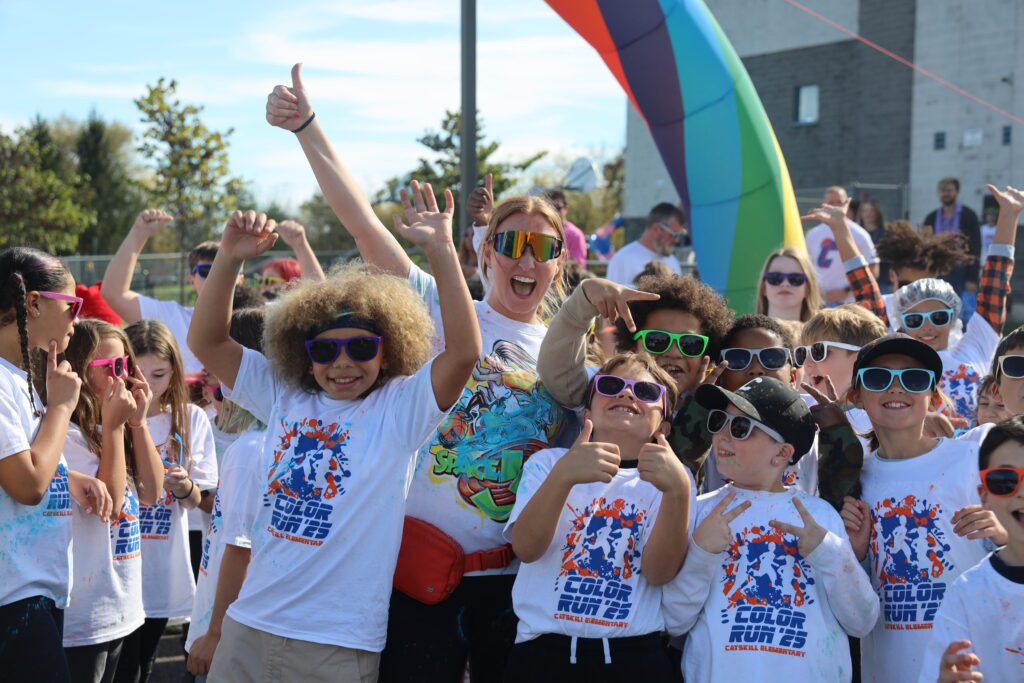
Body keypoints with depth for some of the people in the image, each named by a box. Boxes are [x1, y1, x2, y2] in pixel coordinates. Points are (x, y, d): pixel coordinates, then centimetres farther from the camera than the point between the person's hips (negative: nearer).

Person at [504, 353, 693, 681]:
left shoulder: (670, 476, 5)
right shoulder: (548, 462, 6)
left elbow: (660, 572, -10)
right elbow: (526, 549, -11)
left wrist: (677, 491, -25)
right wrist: (562, 476, -26)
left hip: (635, 656, 0)